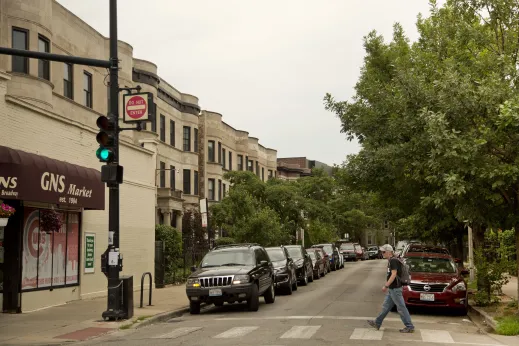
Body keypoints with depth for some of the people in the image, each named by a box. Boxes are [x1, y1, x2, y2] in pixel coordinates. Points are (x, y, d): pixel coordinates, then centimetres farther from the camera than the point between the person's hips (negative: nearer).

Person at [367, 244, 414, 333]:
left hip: (395, 289, -10)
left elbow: (394, 275, -23)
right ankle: (377, 323, 22)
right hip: (391, 289, 10)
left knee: (401, 308, -3)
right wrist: (387, 286, 22)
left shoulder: (393, 261, -17)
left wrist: (386, 286, -22)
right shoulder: (390, 261, 13)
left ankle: (410, 327, 3)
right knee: (386, 307, 15)